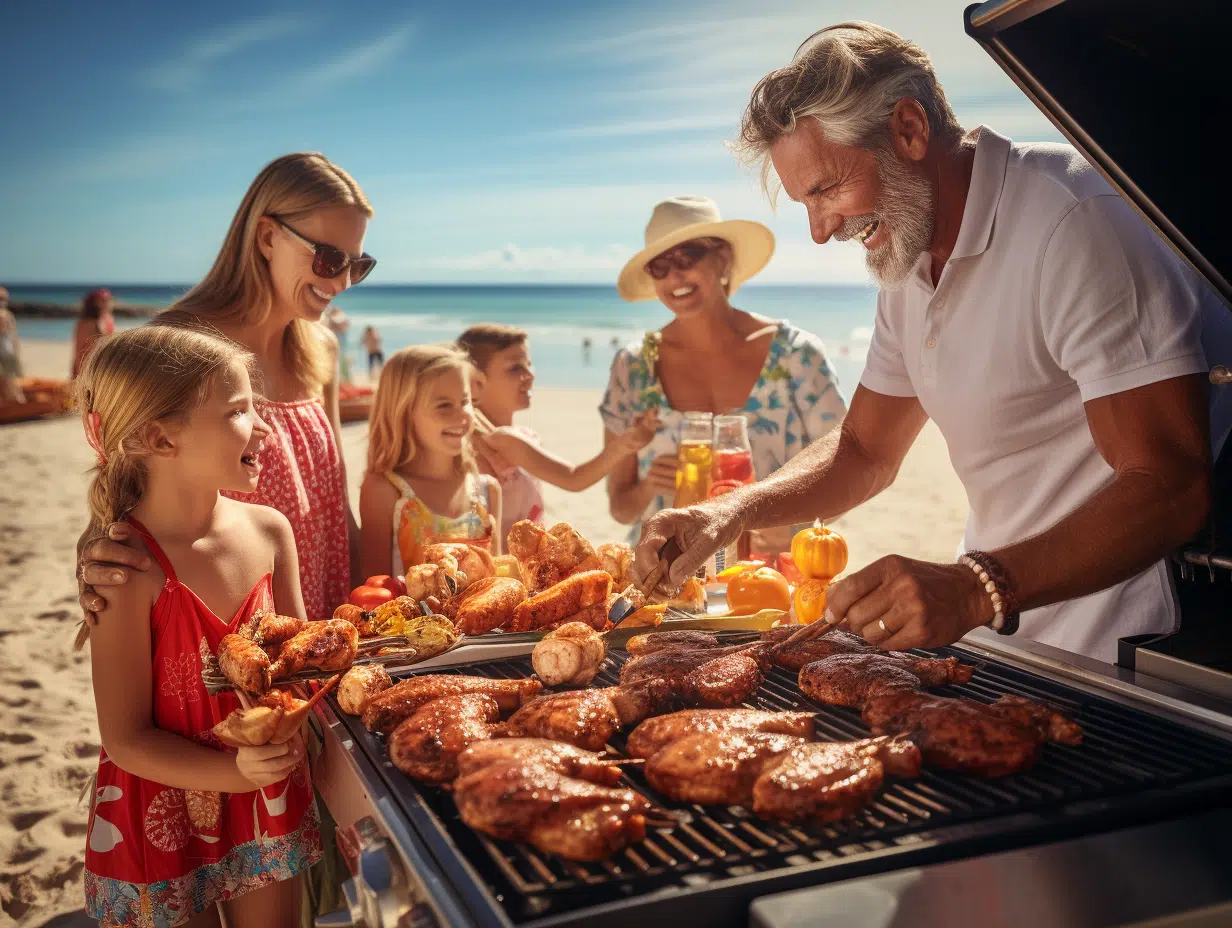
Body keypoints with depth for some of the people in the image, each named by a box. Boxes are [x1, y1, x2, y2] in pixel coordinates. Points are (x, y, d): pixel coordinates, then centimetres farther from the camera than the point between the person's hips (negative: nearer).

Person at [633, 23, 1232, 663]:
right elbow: (865, 452, 14)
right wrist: (728, 513, -2)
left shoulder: (1075, 221, -19)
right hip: (999, 625, 7)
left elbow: (1172, 487, -24)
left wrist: (977, 589, -36)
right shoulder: (908, 259, 9)